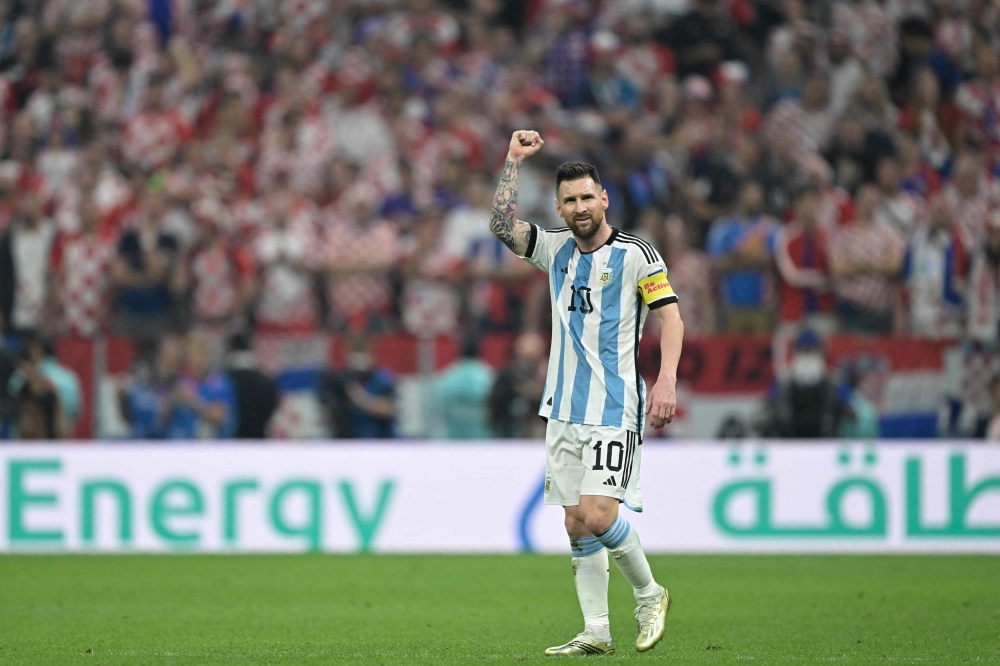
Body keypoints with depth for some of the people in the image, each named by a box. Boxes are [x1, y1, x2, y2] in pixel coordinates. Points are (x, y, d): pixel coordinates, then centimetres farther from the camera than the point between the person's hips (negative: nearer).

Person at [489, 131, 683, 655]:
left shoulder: (635, 253, -5)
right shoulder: (556, 249, 11)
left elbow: (670, 316, -8)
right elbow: (503, 225, 4)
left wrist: (666, 382, -19)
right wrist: (513, 160, 2)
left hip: (614, 410, -6)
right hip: (564, 409, 6)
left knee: (596, 515, -17)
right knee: (576, 524, 4)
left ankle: (648, 594, 5)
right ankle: (596, 632, 8)